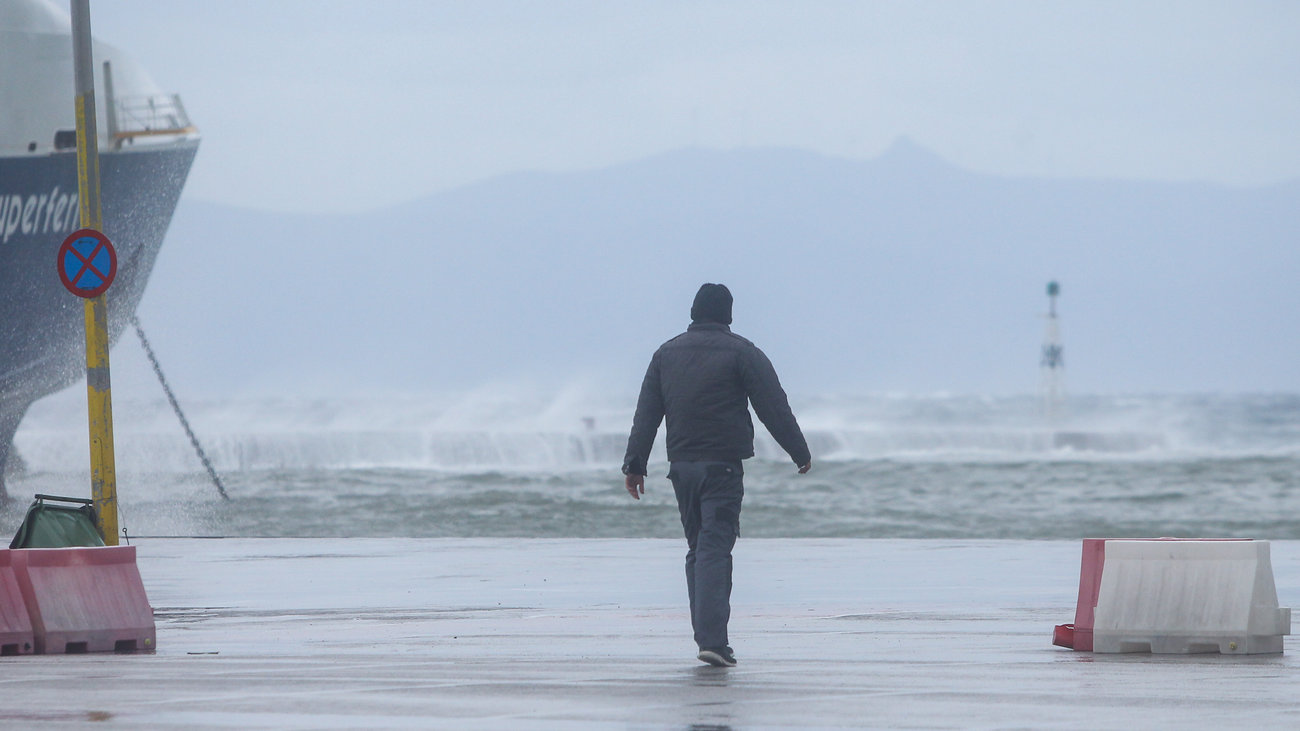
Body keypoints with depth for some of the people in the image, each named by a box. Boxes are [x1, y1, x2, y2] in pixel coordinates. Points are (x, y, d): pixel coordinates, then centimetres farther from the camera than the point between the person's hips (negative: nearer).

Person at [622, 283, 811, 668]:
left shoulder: (666, 354, 12)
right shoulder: (740, 352, -3)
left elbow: (646, 413, 10)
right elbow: (774, 408, -4)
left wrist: (635, 464, 11)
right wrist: (800, 453, 4)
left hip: (681, 466, 5)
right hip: (722, 465, -5)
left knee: (697, 549, 15)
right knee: (715, 549, -11)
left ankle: (707, 636, 13)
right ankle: (712, 640, -22)